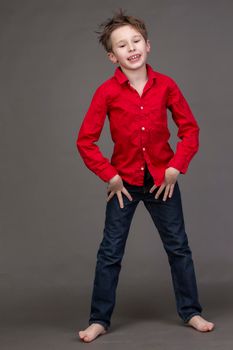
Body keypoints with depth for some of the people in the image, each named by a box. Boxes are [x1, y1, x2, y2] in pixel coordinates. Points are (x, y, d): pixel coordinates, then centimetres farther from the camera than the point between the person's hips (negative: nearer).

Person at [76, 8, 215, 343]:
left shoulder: (165, 85, -7)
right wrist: (110, 176, -10)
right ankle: (99, 320, 16)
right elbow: (85, 141, -8)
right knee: (110, 252, 4)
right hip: (124, 181, -1)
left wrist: (176, 168, -8)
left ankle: (191, 312, 24)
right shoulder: (107, 92, -12)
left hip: (162, 180, 2)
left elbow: (190, 129, 1)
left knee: (178, 246, 9)